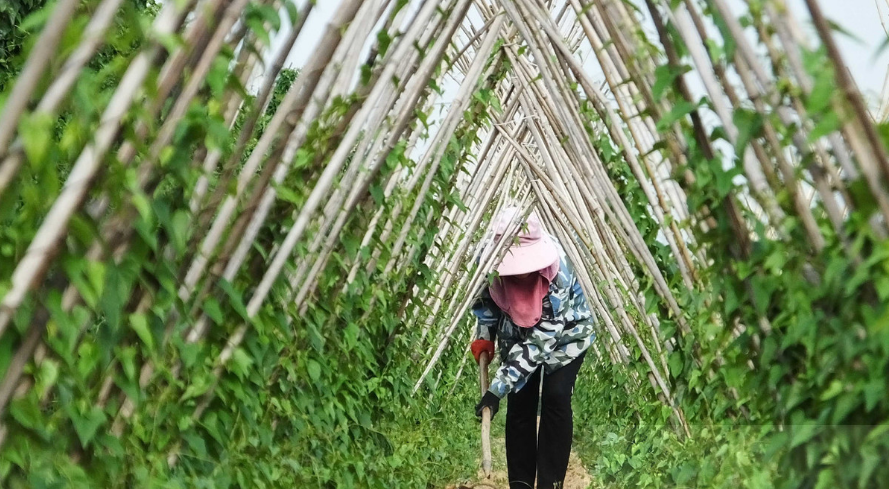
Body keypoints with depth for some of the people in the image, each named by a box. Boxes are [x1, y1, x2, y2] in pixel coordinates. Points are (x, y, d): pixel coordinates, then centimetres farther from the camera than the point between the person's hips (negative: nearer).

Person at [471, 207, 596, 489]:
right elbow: (485, 298, -2)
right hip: (516, 333, 3)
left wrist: (498, 388, -40)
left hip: (565, 335, -3)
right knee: (519, 402, -4)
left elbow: (541, 340, -38)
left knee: (556, 397, -17)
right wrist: (484, 335, -13)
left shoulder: (559, 275, -39)